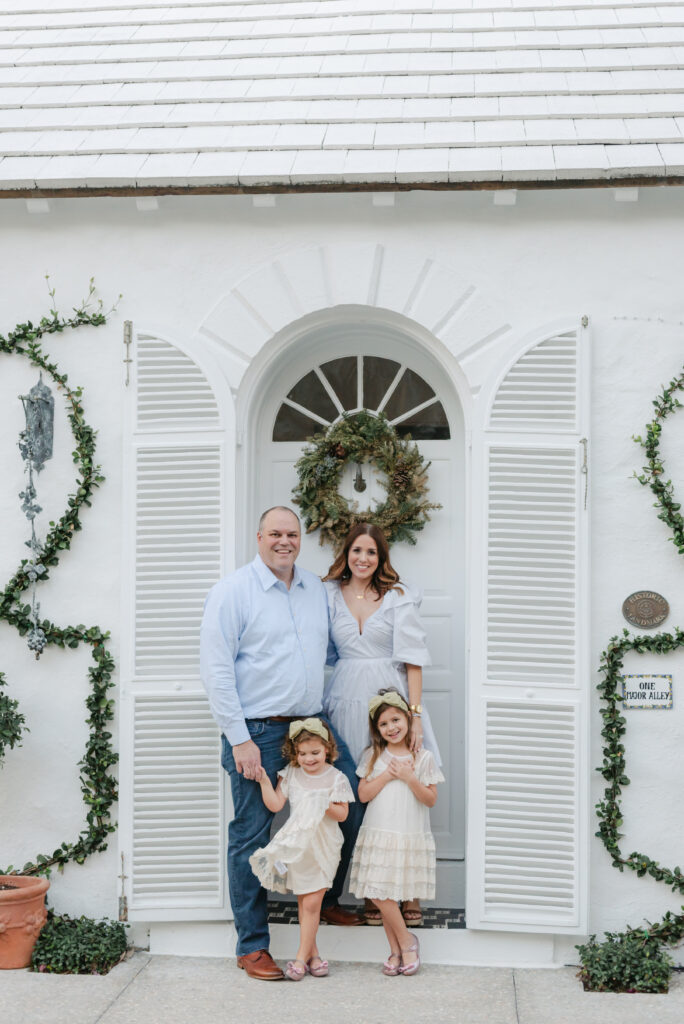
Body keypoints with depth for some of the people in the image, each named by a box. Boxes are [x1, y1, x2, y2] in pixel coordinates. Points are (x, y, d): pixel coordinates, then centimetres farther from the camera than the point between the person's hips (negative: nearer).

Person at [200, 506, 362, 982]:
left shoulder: (317, 589, 11)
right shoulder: (233, 591, -7)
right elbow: (216, 670, -11)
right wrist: (239, 739, -15)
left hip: (312, 724, 6)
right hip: (257, 730, -6)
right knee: (251, 836, 1)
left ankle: (327, 900, 27)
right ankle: (252, 946, 12)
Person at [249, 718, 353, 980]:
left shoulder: (335, 778, -5)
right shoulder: (291, 775, 3)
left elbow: (342, 813, -4)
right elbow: (275, 805, 0)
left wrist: (325, 806, -20)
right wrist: (264, 781, -9)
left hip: (322, 848, -3)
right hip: (296, 846, 3)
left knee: (311, 903, -4)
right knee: (303, 902, 8)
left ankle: (302, 957, 3)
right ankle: (312, 953, 18)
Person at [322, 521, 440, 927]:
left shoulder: (399, 596, 1)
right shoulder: (330, 594, 9)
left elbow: (412, 659, -2)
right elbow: (322, 653, 12)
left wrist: (415, 713, -10)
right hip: (347, 702, 2)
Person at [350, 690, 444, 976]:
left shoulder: (423, 758, 2)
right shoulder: (373, 756, 6)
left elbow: (431, 800, -1)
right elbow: (363, 794, 0)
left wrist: (409, 778, -14)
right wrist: (387, 775, -10)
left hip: (410, 838, -2)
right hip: (379, 835, 2)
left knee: (386, 895, -5)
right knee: (381, 896, -3)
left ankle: (397, 949, 11)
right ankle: (405, 943, 11)